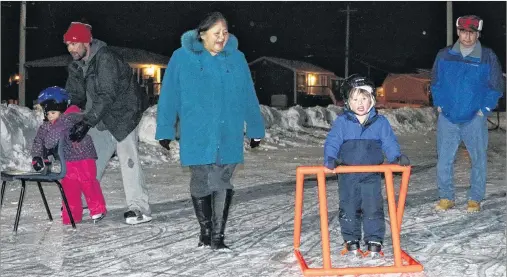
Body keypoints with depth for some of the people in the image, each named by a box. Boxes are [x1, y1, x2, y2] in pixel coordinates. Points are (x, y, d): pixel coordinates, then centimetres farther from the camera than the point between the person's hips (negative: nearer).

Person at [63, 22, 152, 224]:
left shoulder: (105, 59, -24)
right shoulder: (77, 65, 4)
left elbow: (107, 95, -30)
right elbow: (73, 96, 8)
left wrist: (86, 123, -34)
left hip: (123, 114, -8)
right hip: (102, 118, 9)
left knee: (128, 157, -15)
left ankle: (140, 208, -13)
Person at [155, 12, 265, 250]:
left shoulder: (236, 58, 4)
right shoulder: (182, 57, -3)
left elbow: (249, 97, 9)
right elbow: (169, 96, 0)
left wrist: (255, 129, 11)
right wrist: (164, 131, -1)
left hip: (228, 137, 1)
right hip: (196, 137, -1)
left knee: (222, 184, 1)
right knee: (201, 184, 6)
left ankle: (218, 236, 11)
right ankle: (205, 231, 25)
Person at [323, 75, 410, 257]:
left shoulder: (380, 122, 2)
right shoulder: (342, 122, -2)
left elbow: (389, 142, 3)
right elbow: (332, 142, -6)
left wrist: (396, 157, -13)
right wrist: (330, 159, -22)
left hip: (371, 175, 0)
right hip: (347, 175, 0)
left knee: (373, 208, 0)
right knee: (348, 209, 8)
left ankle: (374, 242, 12)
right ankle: (351, 241, 23)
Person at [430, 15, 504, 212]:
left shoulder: (488, 57, -3)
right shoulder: (444, 56, 3)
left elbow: (496, 86, 2)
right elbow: (435, 83, 13)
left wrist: (485, 109, -4)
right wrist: (439, 104, 5)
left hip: (474, 119, -1)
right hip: (447, 118, 1)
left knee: (478, 159, 6)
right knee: (444, 159, 3)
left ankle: (475, 199, 19)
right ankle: (446, 197, 15)